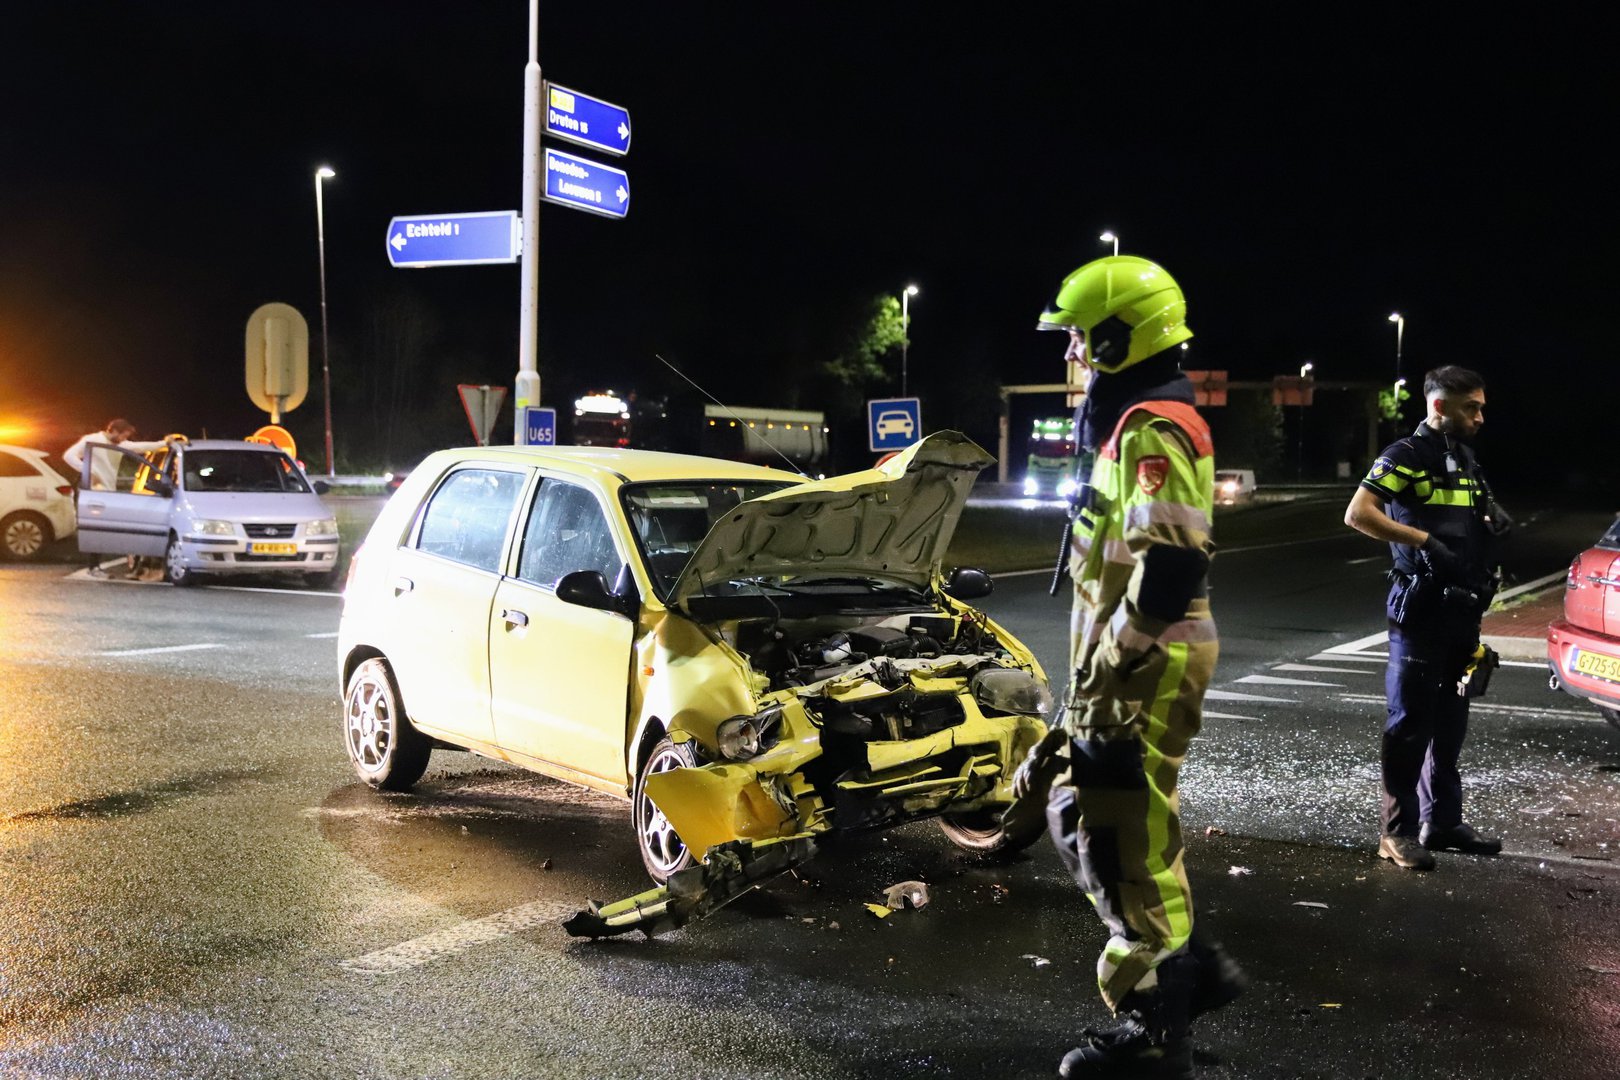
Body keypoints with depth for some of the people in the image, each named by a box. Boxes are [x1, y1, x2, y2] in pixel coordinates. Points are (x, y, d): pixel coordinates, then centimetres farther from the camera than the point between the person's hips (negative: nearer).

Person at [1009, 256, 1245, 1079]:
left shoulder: (1153, 431, -17)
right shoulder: (1136, 428, 16)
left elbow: (1170, 566, -27)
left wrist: (1109, 668, -21)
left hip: (1144, 672, -11)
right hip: (1129, 667, 11)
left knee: (1122, 842, -3)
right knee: (1077, 817, 16)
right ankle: (1193, 965, 26)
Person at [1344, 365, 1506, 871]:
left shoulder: (1465, 459, 16)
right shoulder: (1406, 456, -10)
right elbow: (1357, 514, -22)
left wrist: (1492, 521, 6)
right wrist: (1424, 540, -24)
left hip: (1461, 610, 8)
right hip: (1421, 609, -8)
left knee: (1449, 723, 14)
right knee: (1410, 724, -3)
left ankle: (1442, 821, 24)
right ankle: (1398, 831, 3)